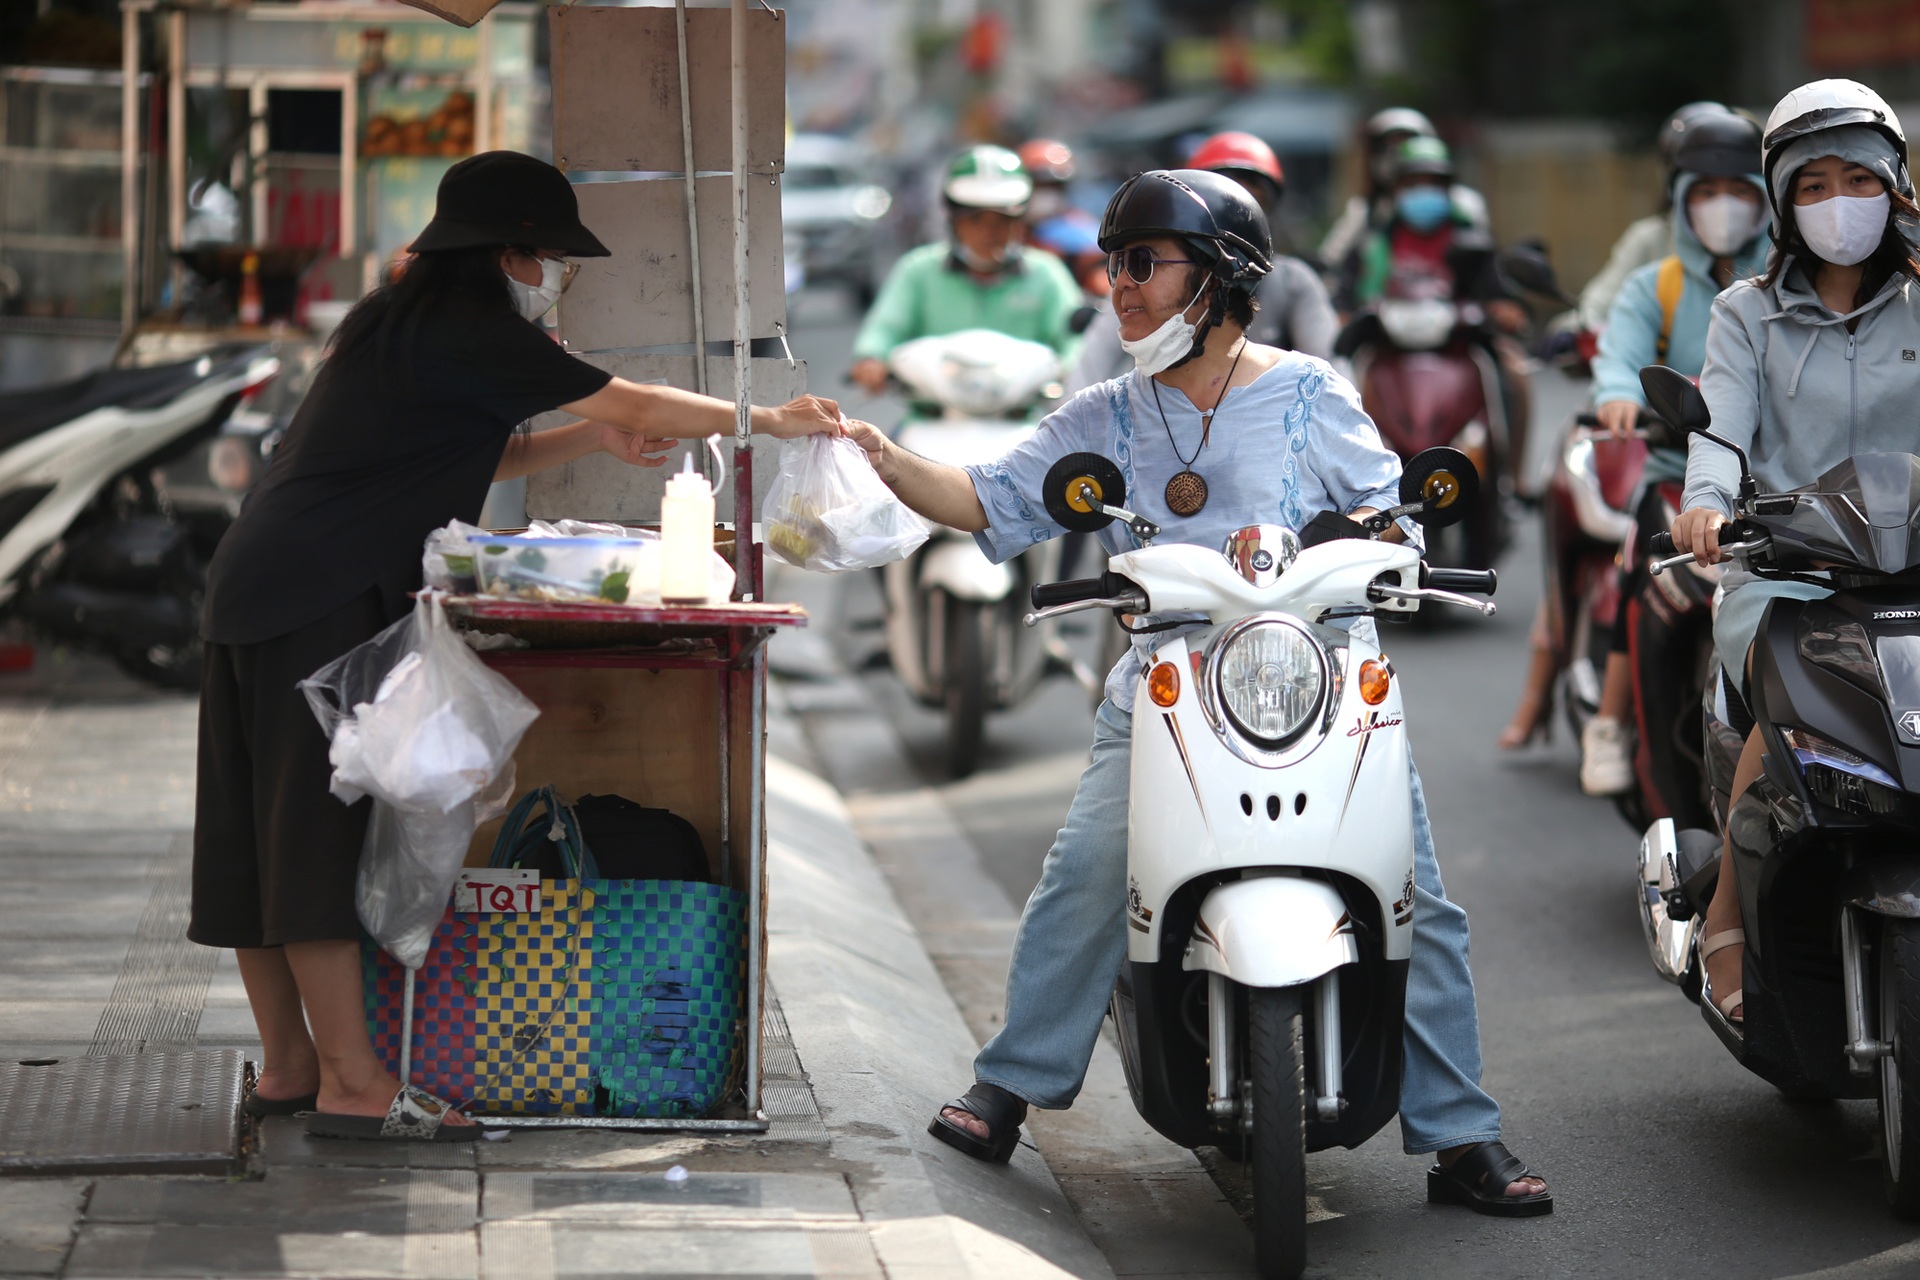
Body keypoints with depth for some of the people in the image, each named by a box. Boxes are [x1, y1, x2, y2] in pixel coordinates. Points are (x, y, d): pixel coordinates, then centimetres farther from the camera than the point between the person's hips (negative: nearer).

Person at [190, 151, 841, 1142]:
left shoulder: (402, 322, 21)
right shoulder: (467, 330, -8)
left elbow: (467, 458, 29)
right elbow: (635, 405, -6)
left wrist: (586, 438, 19)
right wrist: (771, 421, 3)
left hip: (264, 584, 10)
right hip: (320, 601, -10)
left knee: (261, 837, 9)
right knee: (319, 831, -10)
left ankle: (288, 1066, 14)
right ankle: (351, 1083, -10)